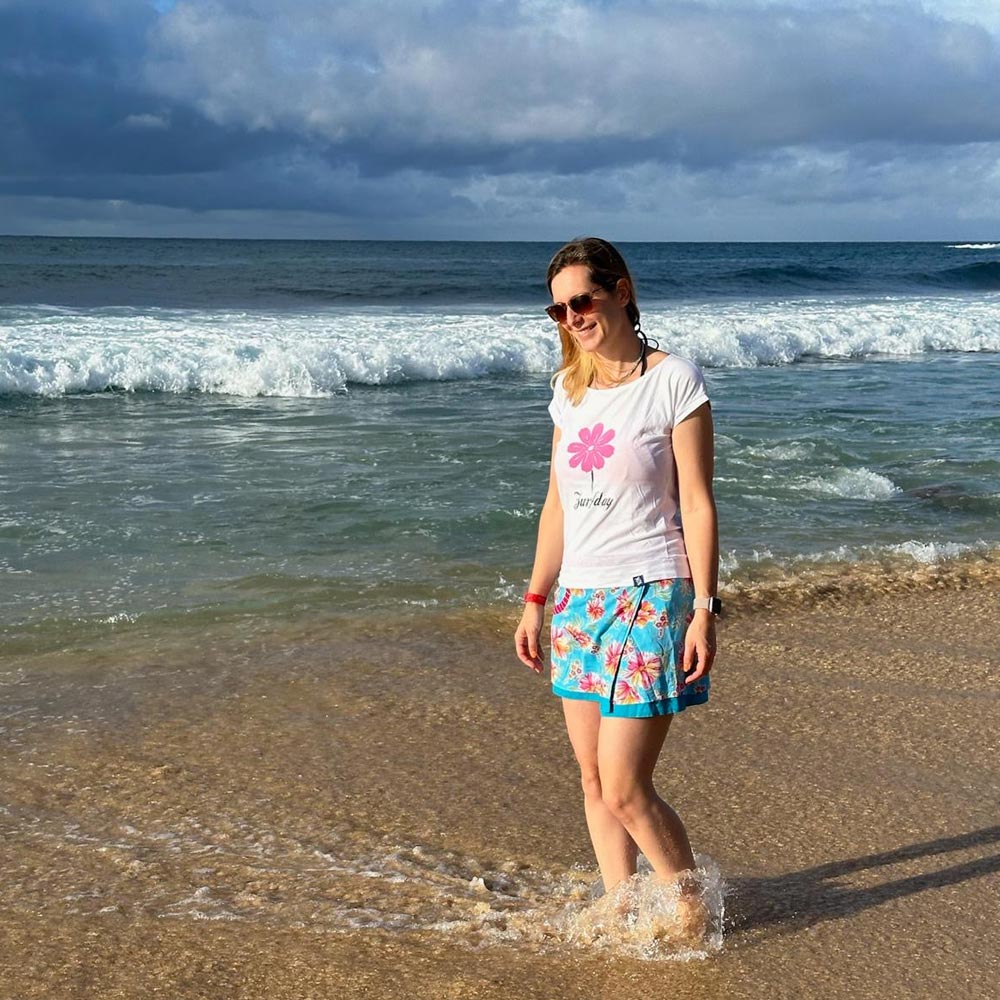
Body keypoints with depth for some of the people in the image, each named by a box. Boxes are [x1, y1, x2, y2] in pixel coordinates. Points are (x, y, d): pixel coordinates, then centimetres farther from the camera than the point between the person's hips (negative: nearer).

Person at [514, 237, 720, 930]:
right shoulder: (569, 389, 11)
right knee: (594, 783, 10)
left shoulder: (674, 380, -7)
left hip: (650, 599, -6)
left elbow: (698, 505, -9)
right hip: (579, 600, 7)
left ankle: (694, 910, 16)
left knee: (625, 789, -7)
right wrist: (536, 600, 13)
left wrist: (704, 610, -12)